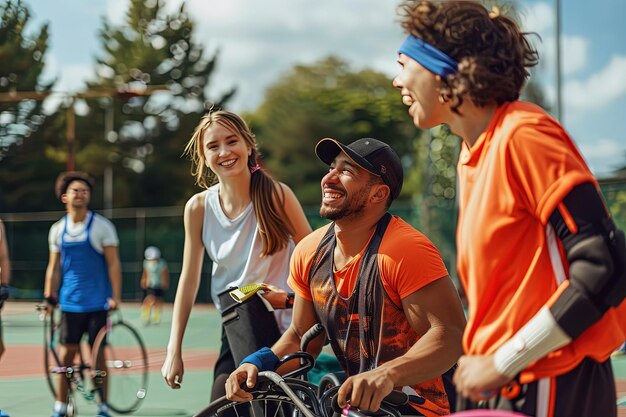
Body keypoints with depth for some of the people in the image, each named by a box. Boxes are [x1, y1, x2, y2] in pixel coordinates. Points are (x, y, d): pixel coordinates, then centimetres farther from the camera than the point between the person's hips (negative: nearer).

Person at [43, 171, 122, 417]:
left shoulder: (102, 226, -3)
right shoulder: (57, 230, 7)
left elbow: (113, 263, -4)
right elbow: (54, 266, 13)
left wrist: (116, 297, -11)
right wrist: (49, 296, 7)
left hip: (98, 303, -3)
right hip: (70, 302, 3)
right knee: (66, 354, 2)